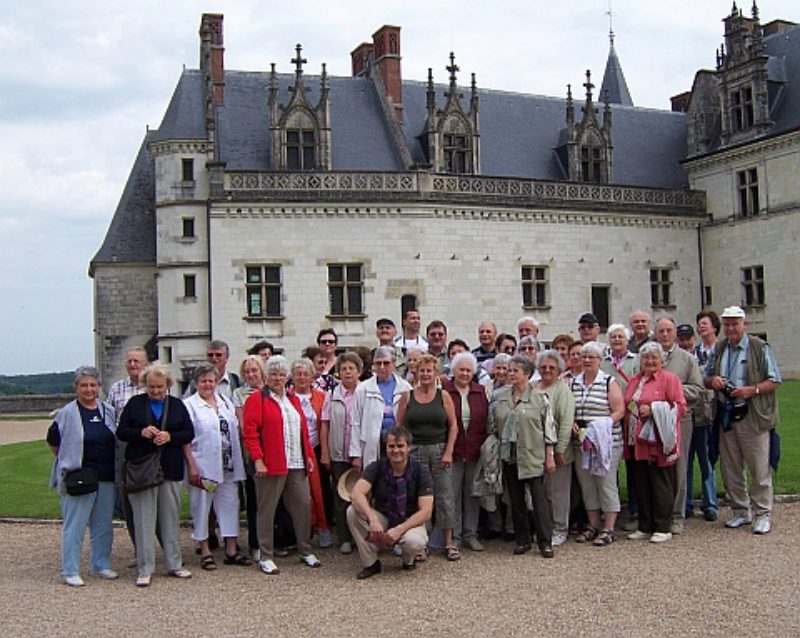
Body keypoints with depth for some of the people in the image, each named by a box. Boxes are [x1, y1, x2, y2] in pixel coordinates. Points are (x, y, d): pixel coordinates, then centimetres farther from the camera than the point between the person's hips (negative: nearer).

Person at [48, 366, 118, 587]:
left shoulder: (109, 411, 7)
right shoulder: (67, 413, -7)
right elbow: (53, 441, 0)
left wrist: (114, 468, 12)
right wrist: (69, 461, 1)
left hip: (106, 477, 5)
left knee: (103, 524, 12)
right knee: (74, 525, -2)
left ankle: (101, 564, 24)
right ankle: (70, 571, 7)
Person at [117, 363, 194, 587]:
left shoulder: (177, 405, 8)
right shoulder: (135, 404, 4)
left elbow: (189, 433, 5)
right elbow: (121, 432, 2)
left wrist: (170, 436, -13)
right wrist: (141, 433, -16)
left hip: (170, 469, 2)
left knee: (171, 517, 9)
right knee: (144, 519, -1)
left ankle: (174, 564, 19)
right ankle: (144, 569, 5)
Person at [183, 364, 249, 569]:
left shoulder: (226, 403, 13)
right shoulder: (189, 405, -3)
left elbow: (235, 432, 16)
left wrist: (237, 463, 10)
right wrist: (192, 466, -14)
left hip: (228, 467, 5)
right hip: (202, 467, -5)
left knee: (230, 505, 7)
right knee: (202, 508, 4)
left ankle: (231, 550, 15)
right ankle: (205, 551, 15)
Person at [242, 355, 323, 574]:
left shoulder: (293, 399, 17)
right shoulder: (257, 399, -3)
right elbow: (250, 433, -9)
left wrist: (309, 455, 14)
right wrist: (258, 460, -16)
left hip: (297, 465, 6)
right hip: (271, 465, -6)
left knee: (303, 504, 7)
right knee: (267, 509, 2)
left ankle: (306, 551, 20)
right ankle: (266, 557, 10)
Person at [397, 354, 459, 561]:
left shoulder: (443, 396, 3)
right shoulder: (407, 397, 4)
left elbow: (453, 426, 2)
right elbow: (399, 426, 5)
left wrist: (448, 451, -5)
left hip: (440, 450, 0)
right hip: (415, 451, 0)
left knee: (444, 496, 1)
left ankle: (449, 543, 9)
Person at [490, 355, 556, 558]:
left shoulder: (539, 398, -3)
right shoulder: (501, 399, 9)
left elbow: (549, 429, -2)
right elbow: (492, 426, 15)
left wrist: (550, 456, -5)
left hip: (533, 457, -4)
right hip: (509, 457, 4)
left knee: (539, 499, -5)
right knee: (516, 500, 8)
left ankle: (545, 542, 2)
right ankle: (522, 541, 18)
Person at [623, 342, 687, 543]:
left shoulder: (669, 379, -3)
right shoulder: (634, 380, 17)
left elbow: (680, 406, -10)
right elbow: (626, 405, 25)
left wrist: (653, 410, -17)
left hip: (658, 441, -6)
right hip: (637, 441, 7)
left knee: (661, 485, 1)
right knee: (641, 485, 11)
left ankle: (663, 528, 9)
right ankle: (645, 527, 20)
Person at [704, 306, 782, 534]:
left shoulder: (760, 348, -3)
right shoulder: (718, 349, 12)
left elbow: (775, 380, -4)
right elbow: (706, 378, 19)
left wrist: (752, 390, -18)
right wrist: (712, 380, -4)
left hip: (752, 416, -5)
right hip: (726, 416, 5)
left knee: (759, 468, -2)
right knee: (730, 468, 10)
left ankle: (763, 514, 7)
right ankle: (740, 511, 22)